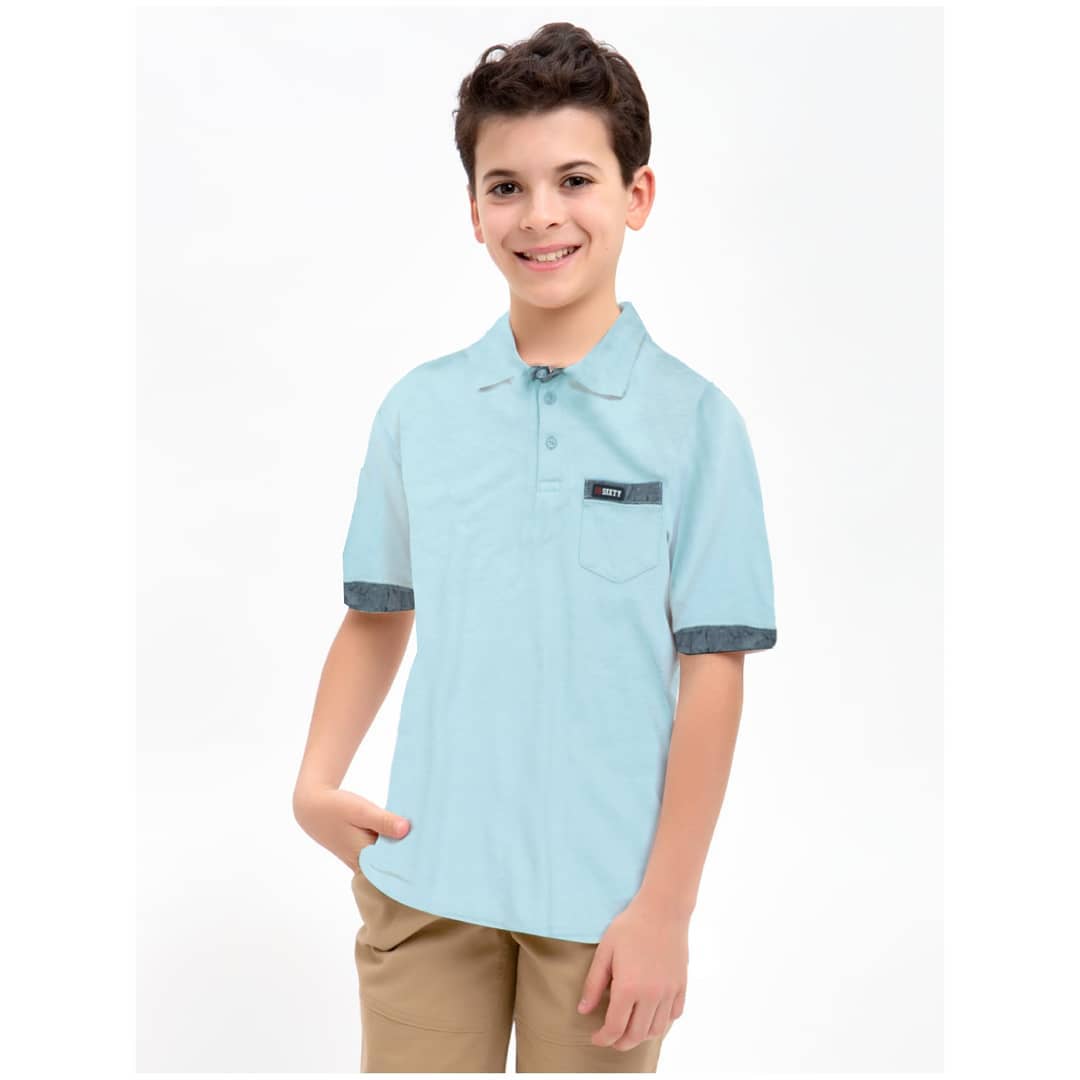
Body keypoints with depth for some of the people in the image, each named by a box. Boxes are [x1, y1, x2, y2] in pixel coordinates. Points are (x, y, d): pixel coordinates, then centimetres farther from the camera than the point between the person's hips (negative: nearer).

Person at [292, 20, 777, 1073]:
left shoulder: (693, 419, -6)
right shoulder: (417, 408, 3)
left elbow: (711, 673, -7)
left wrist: (666, 907, -8)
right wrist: (317, 782, -1)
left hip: (603, 901, -2)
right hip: (424, 880, 3)